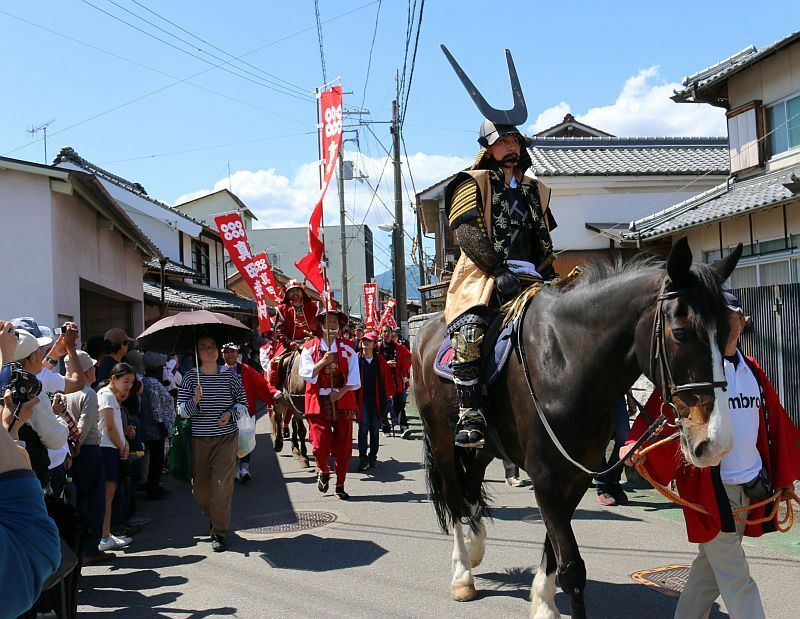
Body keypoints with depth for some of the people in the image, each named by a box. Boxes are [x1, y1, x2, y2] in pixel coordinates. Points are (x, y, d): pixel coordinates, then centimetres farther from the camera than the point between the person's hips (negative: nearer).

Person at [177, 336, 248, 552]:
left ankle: (220, 533, 1)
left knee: (222, 484, -8)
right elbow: (181, 409, -2)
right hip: (199, 438, 1)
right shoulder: (191, 377, 0)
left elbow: (243, 402, 9)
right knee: (200, 487, 8)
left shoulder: (229, 375, 1)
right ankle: (214, 516, 38)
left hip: (226, 437, -1)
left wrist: (231, 413, -9)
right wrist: (195, 401, -20)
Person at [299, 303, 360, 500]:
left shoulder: (347, 349, 7)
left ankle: (340, 486, 16)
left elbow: (354, 378, 2)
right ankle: (323, 471, 23)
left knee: (343, 447, 3)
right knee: (320, 445, -9)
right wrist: (323, 361, -19)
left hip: (343, 401, 2)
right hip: (318, 402, -1)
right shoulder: (310, 347, 4)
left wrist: (341, 392, -13)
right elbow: (305, 374, -7)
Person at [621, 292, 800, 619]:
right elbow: (659, 409, -20)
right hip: (711, 486, -6)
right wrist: (637, 444, -37)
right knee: (735, 578, -3)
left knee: (712, 566, 16)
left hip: (753, 486, 6)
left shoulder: (752, 370, 10)